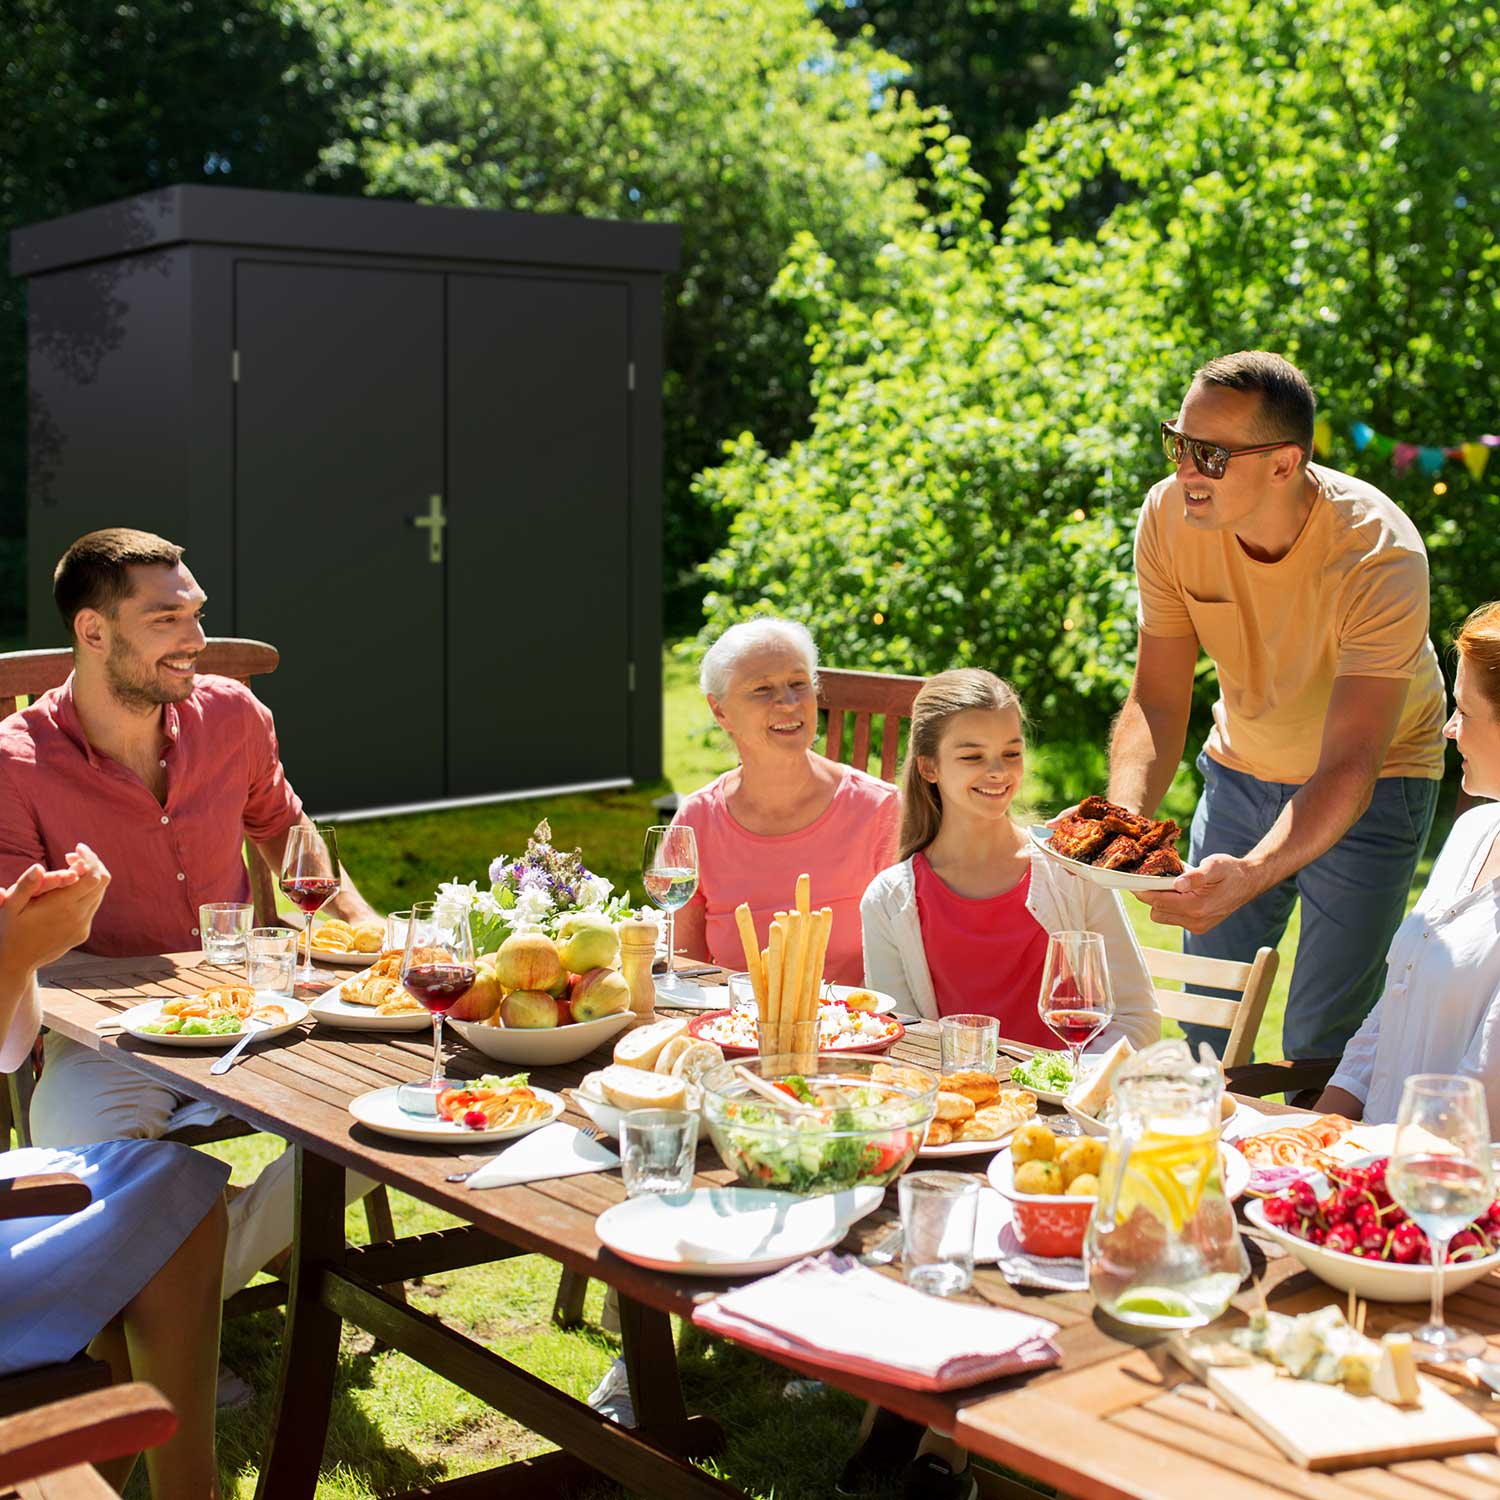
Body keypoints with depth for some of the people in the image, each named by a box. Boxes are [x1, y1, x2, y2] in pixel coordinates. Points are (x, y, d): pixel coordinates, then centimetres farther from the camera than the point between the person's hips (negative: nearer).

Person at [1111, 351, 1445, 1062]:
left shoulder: (1381, 556, -32)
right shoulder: (1169, 516, -20)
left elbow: (1348, 768, -37)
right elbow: (1156, 703, -17)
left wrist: (1249, 875, -53)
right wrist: (1123, 819, -36)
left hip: (1375, 778, -4)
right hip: (1242, 764, 4)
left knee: (1322, 1045, -7)